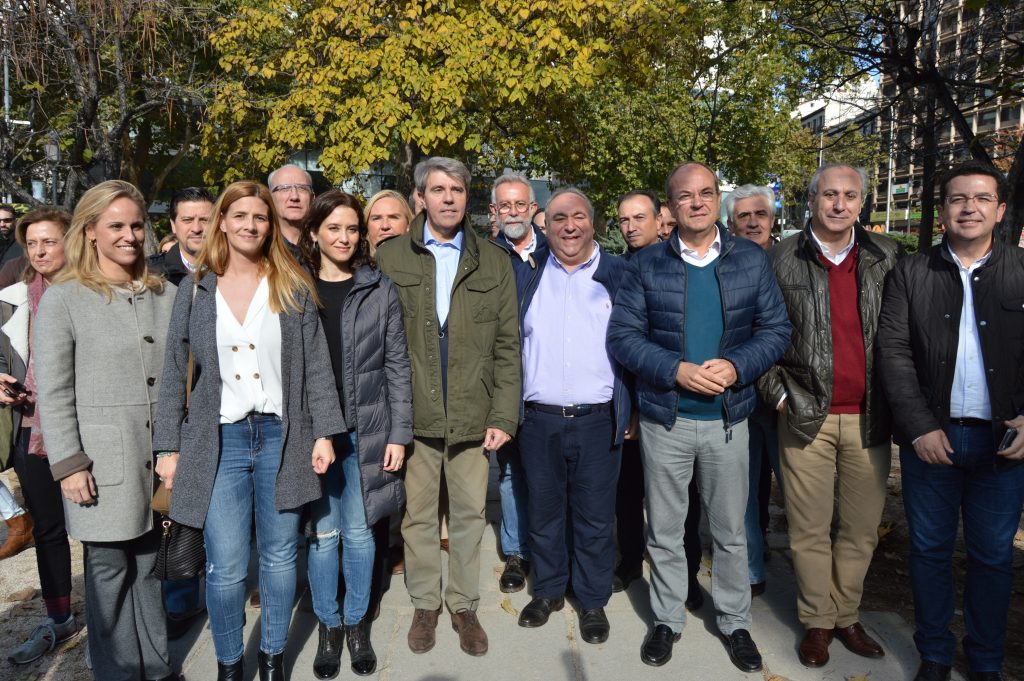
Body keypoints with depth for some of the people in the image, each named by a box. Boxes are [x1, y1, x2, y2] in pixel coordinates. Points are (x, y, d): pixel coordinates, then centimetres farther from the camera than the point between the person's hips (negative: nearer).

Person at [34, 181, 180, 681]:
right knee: (109, 569, 6)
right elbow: (52, 392, -6)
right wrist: (68, 464, -10)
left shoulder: (165, 295, 8)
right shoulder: (63, 299, -3)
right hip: (103, 461, -3)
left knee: (147, 564, 14)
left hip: (158, 456, 4)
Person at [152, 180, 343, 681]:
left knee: (279, 557, 10)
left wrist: (324, 432, -5)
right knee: (226, 568, 1)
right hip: (218, 441, 0)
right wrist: (168, 447, 3)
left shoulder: (293, 287, 3)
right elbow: (174, 374, 6)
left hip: (282, 437, 0)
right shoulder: (195, 290, 5)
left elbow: (316, 366, 1)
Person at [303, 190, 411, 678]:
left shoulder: (380, 290, 1)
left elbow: (397, 365, 1)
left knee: (359, 530, 9)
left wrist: (399, 433, -3)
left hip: (366, 430, 0)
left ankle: (357, 623, 28)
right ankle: (328, 625, 27)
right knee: (323, 532, 8)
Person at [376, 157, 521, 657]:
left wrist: (504, 416, -1)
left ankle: (464, 606, 29)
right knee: (418, 514, 11)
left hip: (472, 415, 1)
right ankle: (425, 605, 30)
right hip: (412, 414, 0)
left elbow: (507, 346, 4)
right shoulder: (390, 257, 2)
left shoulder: (494, 263, 5)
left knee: (469, 515, 10)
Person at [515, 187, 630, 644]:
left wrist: (631, 409, -2)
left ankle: (593, 601, 26)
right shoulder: (528, 276, 7)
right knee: (543, 513, 14)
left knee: (595, 518, 8)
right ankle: (548, 591, 33)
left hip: (598, 419, -2)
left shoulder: (618, 275, 2)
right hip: (538, 420, 2)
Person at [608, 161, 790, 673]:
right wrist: (678, 371, -18)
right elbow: (623, 335, -6)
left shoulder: (752, 261, 3)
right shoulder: (646, 265, -1)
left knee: (730, 531, 14)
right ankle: (666, 619, 32)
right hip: (664, 419, 0)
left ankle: (734, 621, 34)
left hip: (727, 418, 1)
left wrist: (736, 367, -17)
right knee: (664, 531, 13)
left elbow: (775, 329, 1)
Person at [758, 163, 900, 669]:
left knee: (861, 529, 12)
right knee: (810, 530, 7)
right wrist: (777, 393, -3)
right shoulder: (783, 259, 0)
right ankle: (817, 622, 24)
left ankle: (846, 615, 31)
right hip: (806, 417, -2)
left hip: (869, 419, 2)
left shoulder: (885, 257, 7)